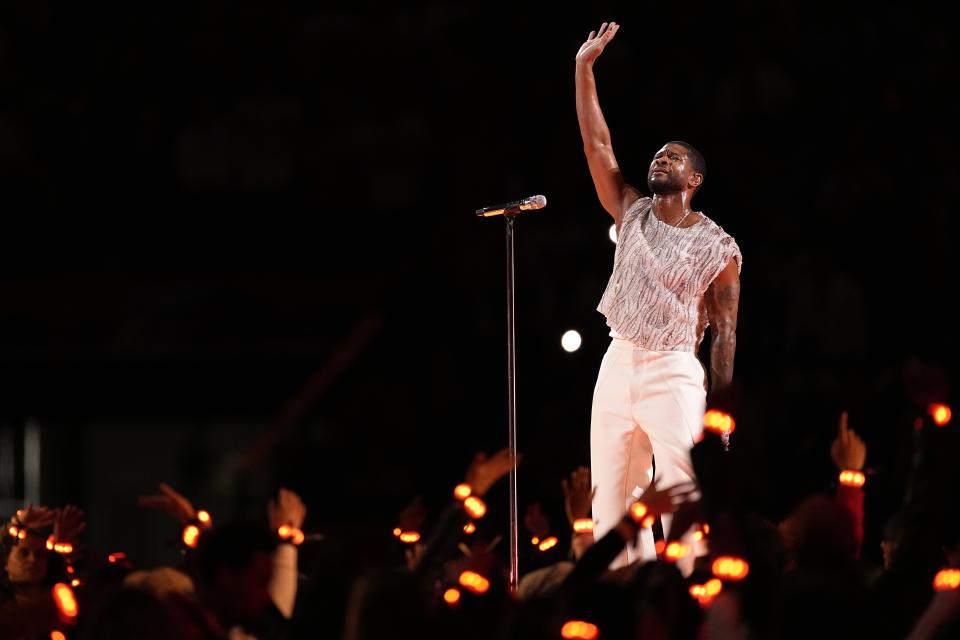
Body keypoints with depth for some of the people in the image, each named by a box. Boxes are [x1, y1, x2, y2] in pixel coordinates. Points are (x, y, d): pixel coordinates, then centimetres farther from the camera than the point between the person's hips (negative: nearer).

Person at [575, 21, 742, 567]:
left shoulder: (718, 248, -3)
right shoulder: (631, 213, 9)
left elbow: (725, 333, -1)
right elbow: (597, 143, 3)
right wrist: (585, 67, -5)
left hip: (674, 376, -5)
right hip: (618, 365, 5)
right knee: (611, 507, 5)